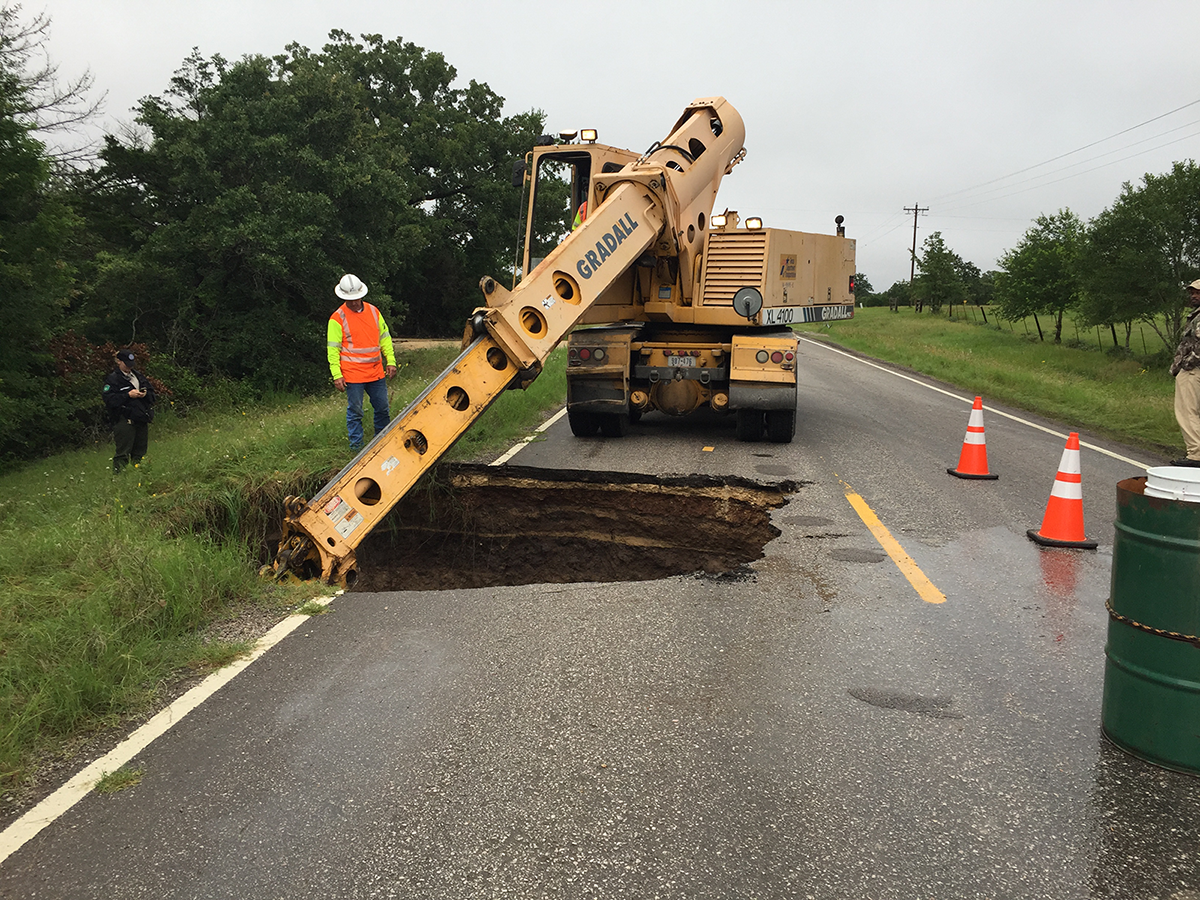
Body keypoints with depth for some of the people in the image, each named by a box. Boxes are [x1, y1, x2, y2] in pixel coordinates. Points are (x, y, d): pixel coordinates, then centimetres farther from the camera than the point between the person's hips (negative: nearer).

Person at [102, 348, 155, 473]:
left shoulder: (138, 375, 16)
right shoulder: (112, 379, -3)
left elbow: (152, 392, 21)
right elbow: (109, 399, -14)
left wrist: (146, 394, -1)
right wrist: (128, 395, -17)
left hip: (141, 420, 7)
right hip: (124, 421, -6)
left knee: (140, 451, 12)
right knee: (122, 452, -9)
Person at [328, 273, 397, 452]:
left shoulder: (373, 311, 9)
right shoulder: (337, 318, -5)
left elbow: (384, 338, 15)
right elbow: (333, 349, -6)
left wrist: (390, 361, 8)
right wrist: (337, 375, -12)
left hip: (376, 373, 5)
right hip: (353, 375, -4)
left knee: (382, 409, 11)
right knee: (355, 412, 1)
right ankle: (356, 447, 11)